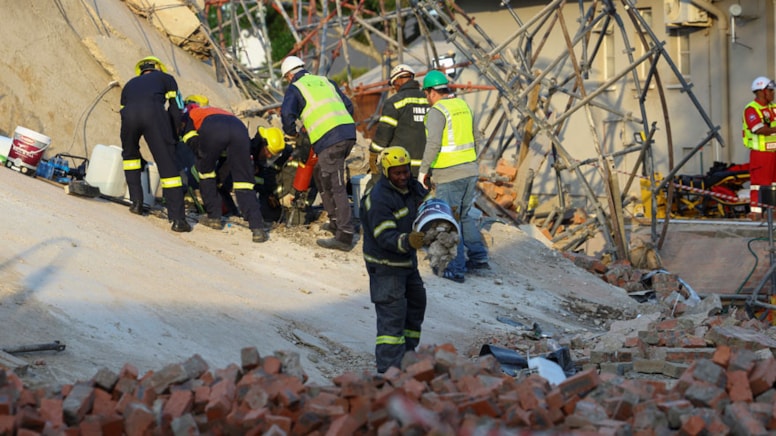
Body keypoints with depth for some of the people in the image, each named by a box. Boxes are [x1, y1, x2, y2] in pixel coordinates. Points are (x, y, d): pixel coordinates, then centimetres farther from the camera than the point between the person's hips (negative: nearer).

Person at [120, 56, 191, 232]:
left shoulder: (130, 84, 41)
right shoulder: (166, 78, 33)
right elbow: (176, 110, 20)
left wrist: (140, 159, 46)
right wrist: (174, 137, 30)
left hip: (129, 113, 3)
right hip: (154, 112, -2)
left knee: (129, 153, 31)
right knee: (168, 164, -1)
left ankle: (136, 201, 22)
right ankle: (178, 219, -6)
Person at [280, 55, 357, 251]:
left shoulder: (295, 88, 8)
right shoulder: (325, 81, 26)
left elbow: (287, 113, -6)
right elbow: (348, 106, 25)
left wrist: (291, 135, 11)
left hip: (328, 139, -7)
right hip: (349, 133, 7)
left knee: (335, 187, -9)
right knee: (320, 174, 24)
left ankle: (345, 236, -14)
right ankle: (336, 220, 25)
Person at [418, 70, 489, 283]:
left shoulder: (437, 111, -13)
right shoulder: (463, 106, 11)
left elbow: (433, 144, -21)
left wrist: (423, 171, -12)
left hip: (449, 175, -7)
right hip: (470, 170, 8)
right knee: (464, 215, 21)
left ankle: (456, 268, 1)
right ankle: (478, 256, 21)